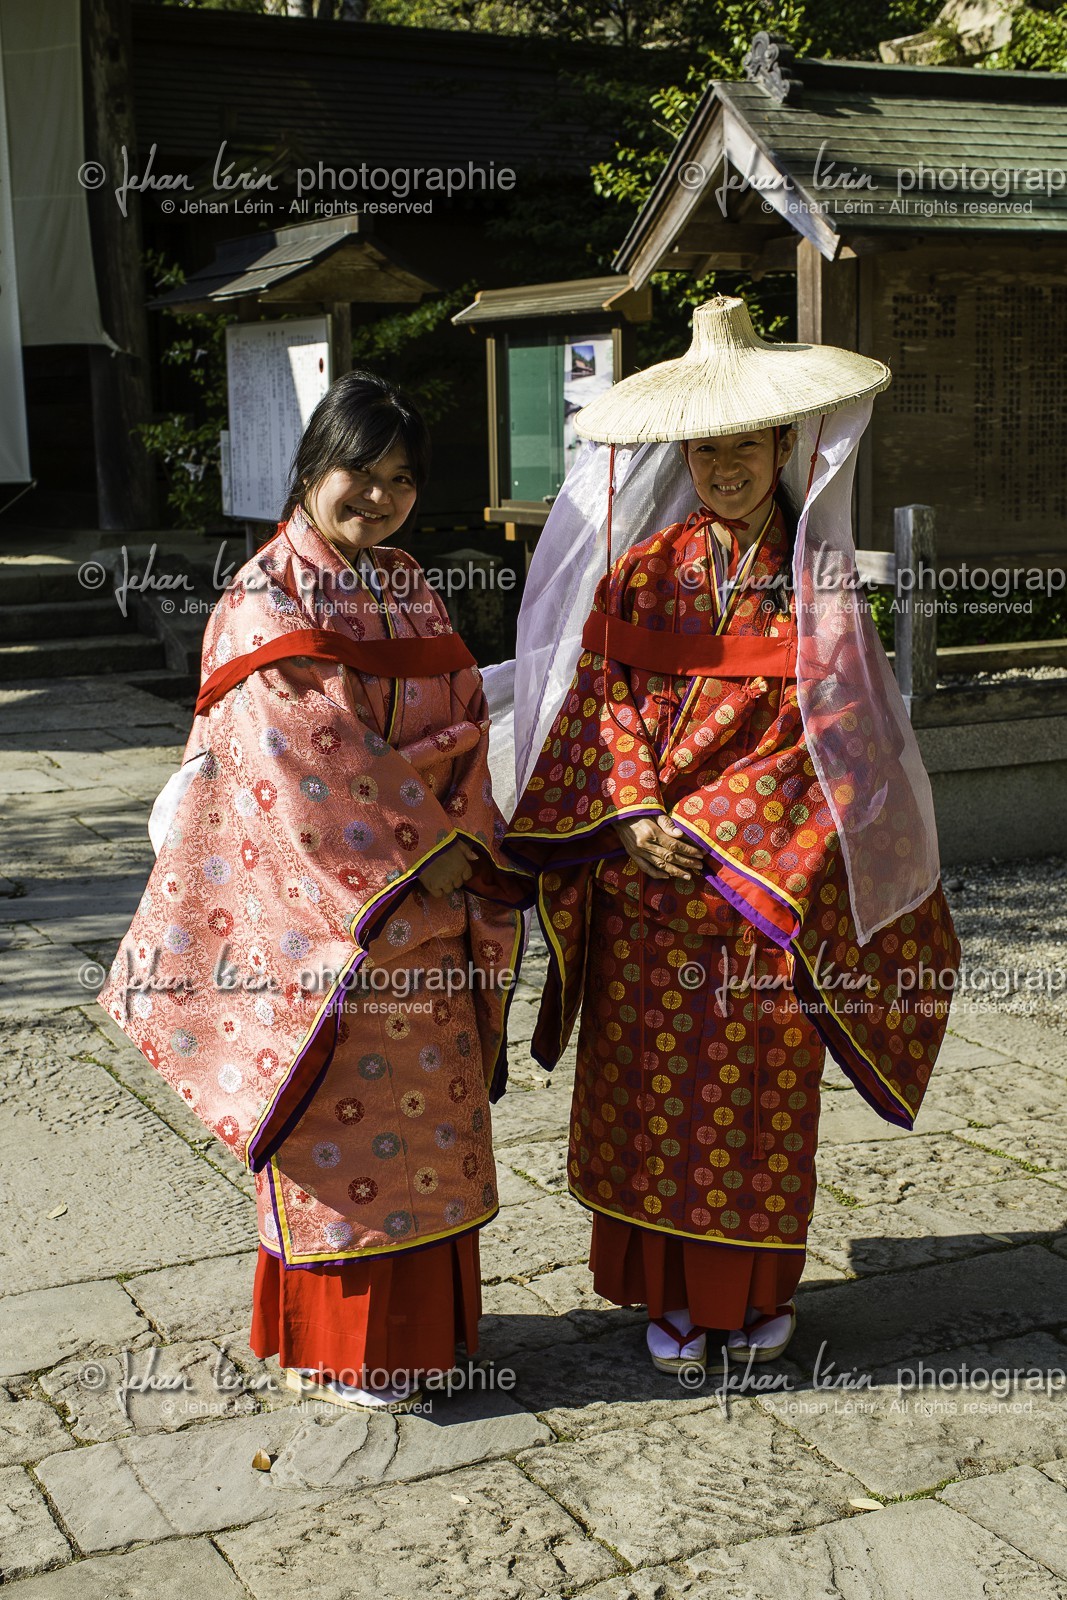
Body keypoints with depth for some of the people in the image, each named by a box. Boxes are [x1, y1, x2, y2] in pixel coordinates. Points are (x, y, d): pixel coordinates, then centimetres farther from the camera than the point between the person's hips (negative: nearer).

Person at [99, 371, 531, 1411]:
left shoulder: (410, 591, 12)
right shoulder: (267, 602, -10)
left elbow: (464, 723, 10)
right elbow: (306, 762, -17)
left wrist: (467, 845, -4)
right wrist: (417, 855, -15)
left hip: (427, 914, 7)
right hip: (321, 913, -6)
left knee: (424, 1119, 13)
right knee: (338, 1121, 3)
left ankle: (419, 1321, 28)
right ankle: (337, 1351, 18)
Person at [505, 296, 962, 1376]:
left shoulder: (813, 582, 0)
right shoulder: (642, 573, 5)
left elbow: (813, 730, -6)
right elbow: (604, 706, 1)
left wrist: (703, 830, -13)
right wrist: (635, 820, -14)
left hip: (768, 876, -1)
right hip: (647, 882, 2)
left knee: (760, 1090, 7)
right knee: (655, 1085, 6)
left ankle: (757, 1290, 26)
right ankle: (675, 1295, 21)